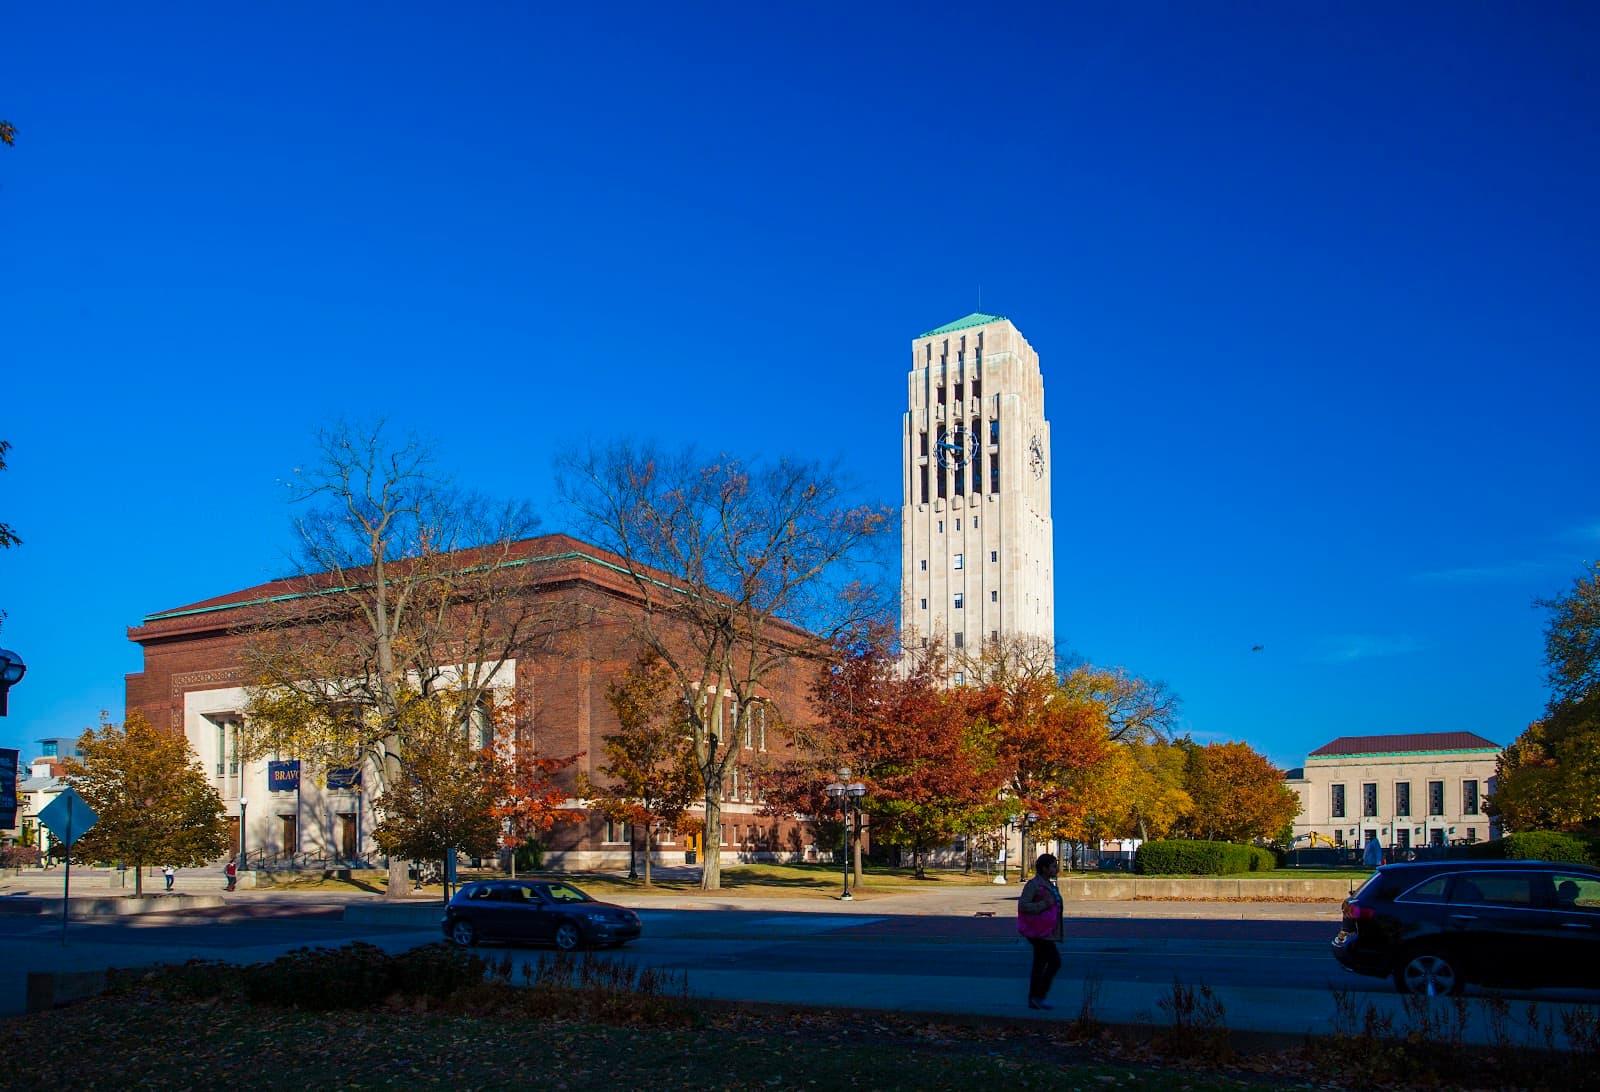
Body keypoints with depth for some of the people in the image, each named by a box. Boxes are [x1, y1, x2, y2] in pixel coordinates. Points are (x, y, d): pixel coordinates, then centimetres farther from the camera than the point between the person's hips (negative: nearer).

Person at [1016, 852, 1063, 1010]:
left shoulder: (1048, 884, 14)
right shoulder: (1033, 884, -15)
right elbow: (1022, 906, -22)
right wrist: (1044, 905, -24)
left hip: (1045, 932, 9)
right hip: (1038, 931, -9)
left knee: (1039, 965, 10)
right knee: (1055, 962, -11)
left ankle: (1032, 1001, 15)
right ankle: (1038, 996, -5)